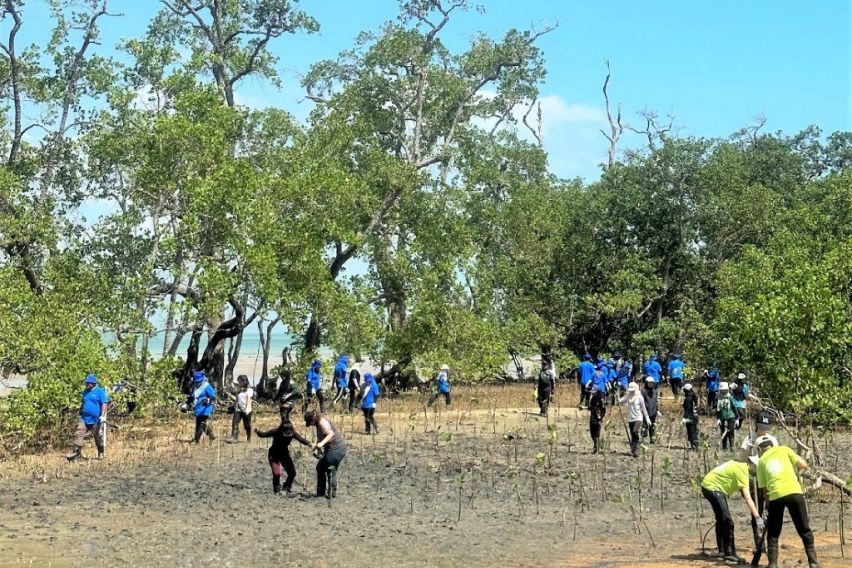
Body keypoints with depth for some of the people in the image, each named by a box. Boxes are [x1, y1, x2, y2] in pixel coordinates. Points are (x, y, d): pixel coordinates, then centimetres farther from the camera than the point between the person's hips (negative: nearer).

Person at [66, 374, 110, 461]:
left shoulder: (100, 391, -7)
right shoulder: (85, 391, 14)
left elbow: (104, 404, -12)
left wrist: (102, 416, -20)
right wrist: (80, 414, 25)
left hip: (96, 420, -6)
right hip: (84, 419, 6)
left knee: (98, 437, 6)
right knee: (78, 435, -6)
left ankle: (101, 453, 22)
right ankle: (76, 453, -7)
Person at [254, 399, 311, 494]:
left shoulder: (293, 433, -20)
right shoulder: (276, 432, -28)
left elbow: (301, 439, -24)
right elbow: (264, 434, -19)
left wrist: (309, 444, -39)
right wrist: (258, 432, -38)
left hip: (284, 454, 4)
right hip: (274, 454, -4)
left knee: (292, 472, -4)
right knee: (276, 474, -16)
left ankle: (287, 488, 19)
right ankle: (277, 490, 8)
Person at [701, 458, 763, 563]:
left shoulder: (740, 466, 6)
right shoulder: (741, 471, -22)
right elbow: (748, 498, -28)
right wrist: (757, 517, -32)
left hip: (709, 485, 10)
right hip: (712, 487, -10)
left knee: (721, 520, 19)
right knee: (727, 520, -12)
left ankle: (722, 550, 29)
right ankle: (730, 553, -9)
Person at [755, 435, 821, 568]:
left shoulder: (761, 460, 19)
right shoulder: (783, 449, 16)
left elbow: (764, 488, 14)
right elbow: (804, 465, 10)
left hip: (775, 496, 1)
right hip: (794, 492, 0)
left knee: (773, 534, 13)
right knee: (805, 531, 10)